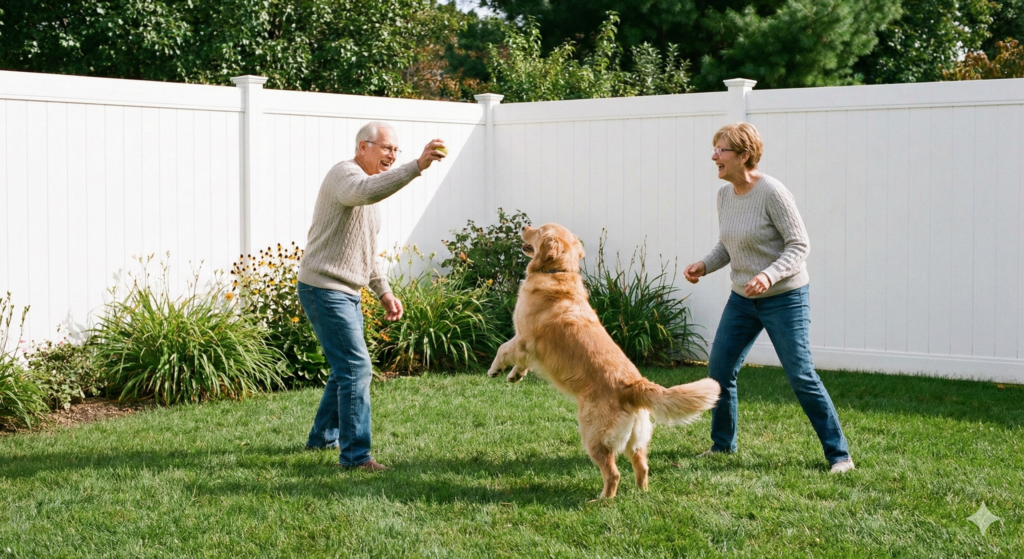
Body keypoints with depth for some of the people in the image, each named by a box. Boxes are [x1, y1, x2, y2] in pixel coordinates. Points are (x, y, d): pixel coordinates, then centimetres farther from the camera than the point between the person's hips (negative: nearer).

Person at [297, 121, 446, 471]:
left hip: (347, 293, 10)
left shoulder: (369, 184, 18)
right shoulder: (345, 174, -13)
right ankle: (355, 455, -12)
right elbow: (367, 191, -39)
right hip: (325, 289, -10)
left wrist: (384, 291, 20)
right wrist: (417, 166, -46)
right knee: (356, 368, -14)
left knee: (346, 368, 19)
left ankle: (322, 438, 33)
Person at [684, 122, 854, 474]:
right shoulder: (725, 195, 4)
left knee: (801, 376, -6)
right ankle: (723, 444, 26)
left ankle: (839, 454, 4)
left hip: (784, 298, -7)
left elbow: (799, 245, -18)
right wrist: (704, 266, -2)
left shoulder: (772, 193, -18)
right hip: (742, 299, 7)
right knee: (719, 369, 7)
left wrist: (769, 276, -32)